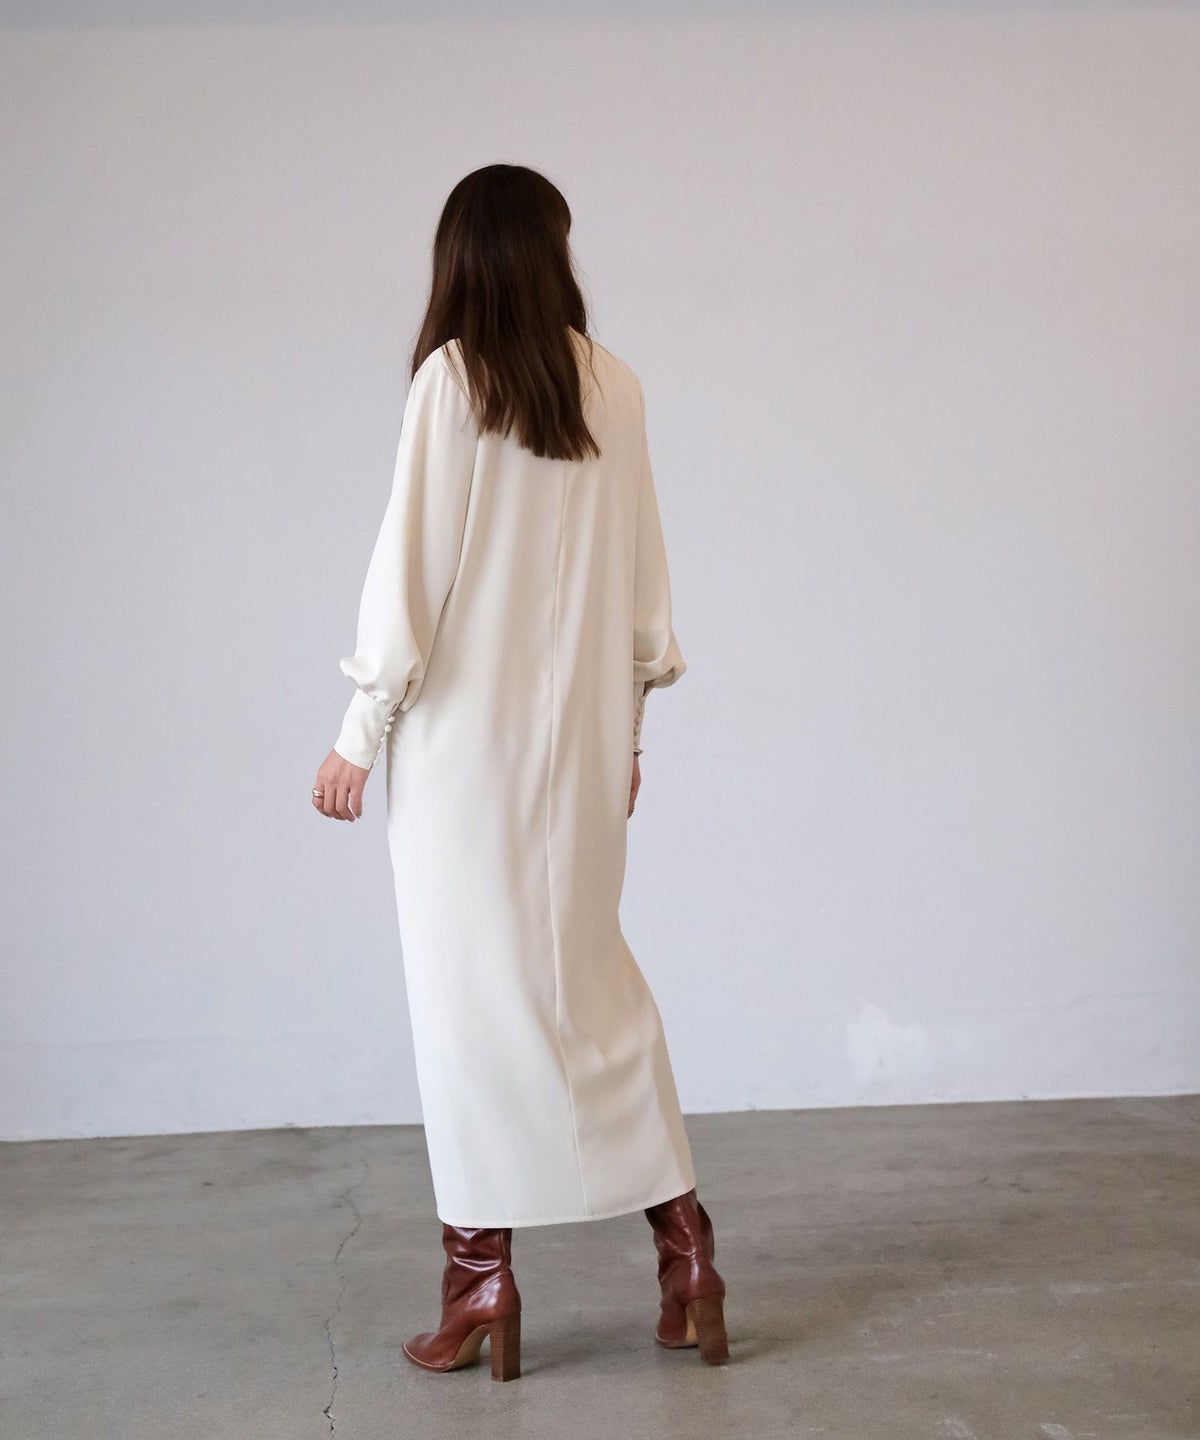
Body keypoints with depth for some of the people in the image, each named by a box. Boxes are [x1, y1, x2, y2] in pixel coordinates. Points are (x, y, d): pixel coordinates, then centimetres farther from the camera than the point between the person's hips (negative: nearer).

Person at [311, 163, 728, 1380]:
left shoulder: (451, 377, -7)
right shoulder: (615, 387, 5)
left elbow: (411, 567, -10)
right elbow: (642, 582, 8)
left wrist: (361, 730, -3)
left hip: (465, 733, -4)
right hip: (582, 732, 4)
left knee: (471, 990, 3)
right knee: (590, 976, 14)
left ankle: (482, 1279, 10)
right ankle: (681, 1245, 14)